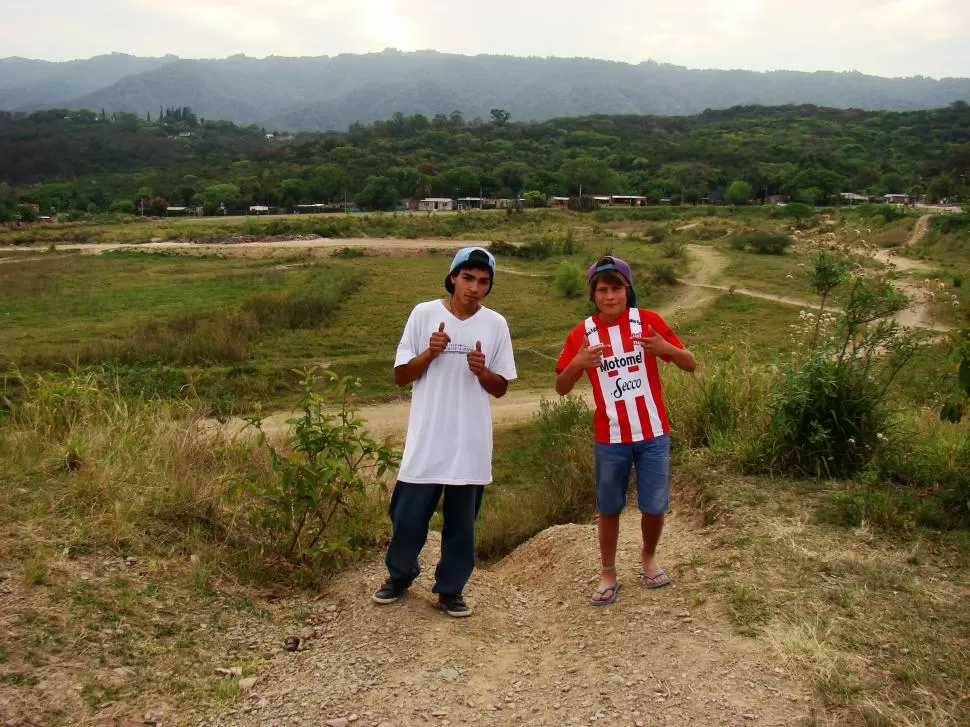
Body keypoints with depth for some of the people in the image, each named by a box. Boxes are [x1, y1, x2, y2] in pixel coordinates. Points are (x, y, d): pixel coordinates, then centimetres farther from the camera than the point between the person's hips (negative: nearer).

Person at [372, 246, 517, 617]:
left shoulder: (496, 324, 2)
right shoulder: (424, 314, -2)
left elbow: (501, 387, 7)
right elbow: (401, 376, 2)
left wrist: (481, 370, -14)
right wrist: (429, 353, -16)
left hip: (471, 443, 1)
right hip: (426, 439, -1)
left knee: (461, 523, 10)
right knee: (408, 516, 7)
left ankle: (450, 589, 28)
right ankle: (400, 575, 33)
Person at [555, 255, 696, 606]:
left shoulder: (649, 321, -5)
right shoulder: (582, 334, -4)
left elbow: (691, 365, -3)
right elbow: (561, 389, -2)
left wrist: (667, 349, -24)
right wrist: (577, 363, -23)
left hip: (653, 433, 0)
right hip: (610, 438, 0)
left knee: (654, 506, 8)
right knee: (609, 508, 11)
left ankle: (649, 558, 36)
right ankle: (608, 575, 27)